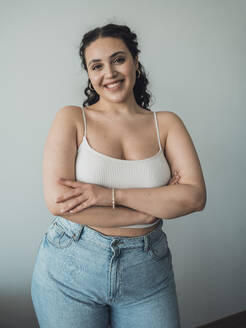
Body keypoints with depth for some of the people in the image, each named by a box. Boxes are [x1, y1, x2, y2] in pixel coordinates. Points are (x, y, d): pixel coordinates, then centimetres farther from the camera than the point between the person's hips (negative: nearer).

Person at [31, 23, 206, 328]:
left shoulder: (166, 123, 1)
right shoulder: (72, 118, -4)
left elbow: (195, 196, -10)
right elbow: (57, 201, -16)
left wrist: (110, 194, -21)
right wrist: (155, 207, -14)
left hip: (147, 272, 2)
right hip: (70, 269, -1)